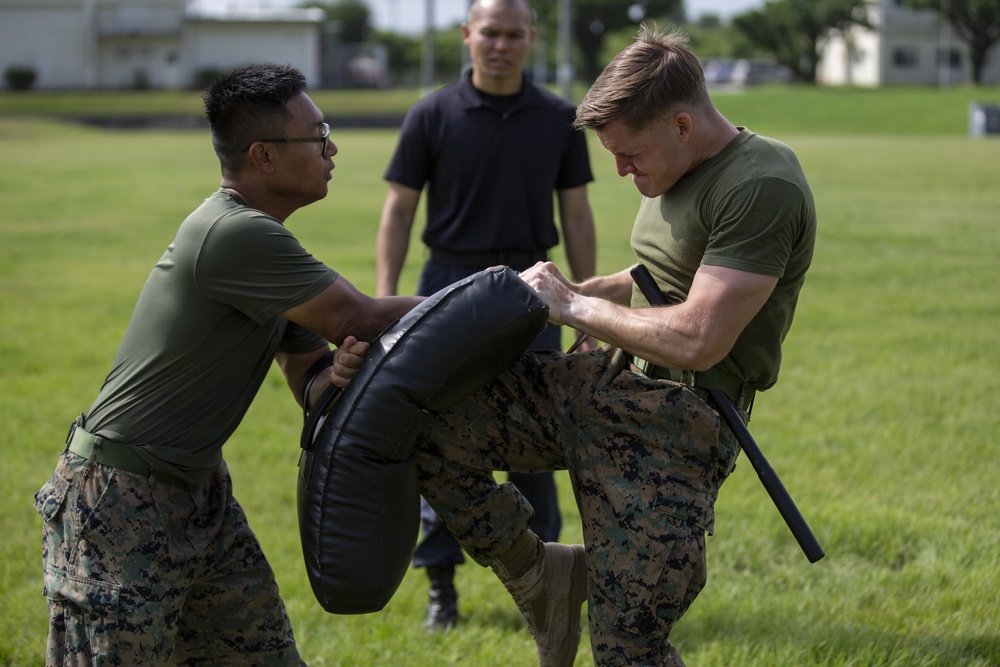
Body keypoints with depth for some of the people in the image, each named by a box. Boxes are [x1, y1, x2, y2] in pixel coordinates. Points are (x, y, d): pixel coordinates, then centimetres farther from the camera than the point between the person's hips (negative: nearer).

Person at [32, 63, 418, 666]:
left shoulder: (267, 246, 8)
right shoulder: (234, 234, -23)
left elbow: (311, 384, 9)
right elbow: (360, 319, -20)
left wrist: (339, 375, -16)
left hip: (198, 491, 10)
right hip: (121, 499, -10)